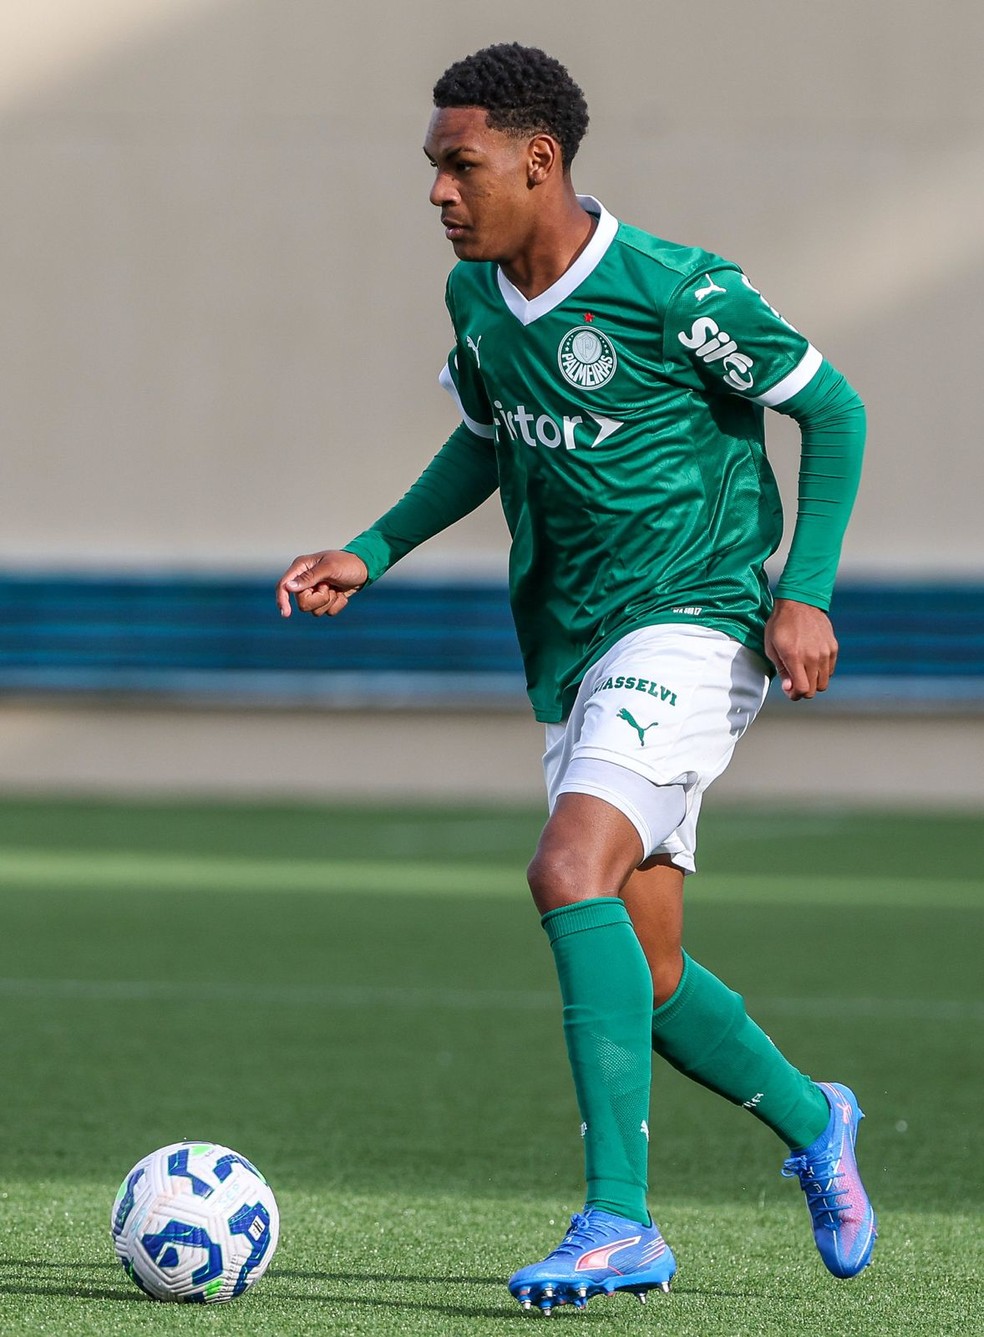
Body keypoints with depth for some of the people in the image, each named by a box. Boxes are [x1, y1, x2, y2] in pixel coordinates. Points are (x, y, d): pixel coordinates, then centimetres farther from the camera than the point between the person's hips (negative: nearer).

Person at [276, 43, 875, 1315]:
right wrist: (371, 553, 12)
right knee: (647, 978, 7)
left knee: (572, 873, -26)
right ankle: (812, 1125, 34)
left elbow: (832, 408, -6)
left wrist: (804, 592, -12)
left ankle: (617, 1219, -26)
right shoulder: (476, 296, 6)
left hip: (690, 626, -8)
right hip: (572, 650, 8)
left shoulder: (676, 290, -15)